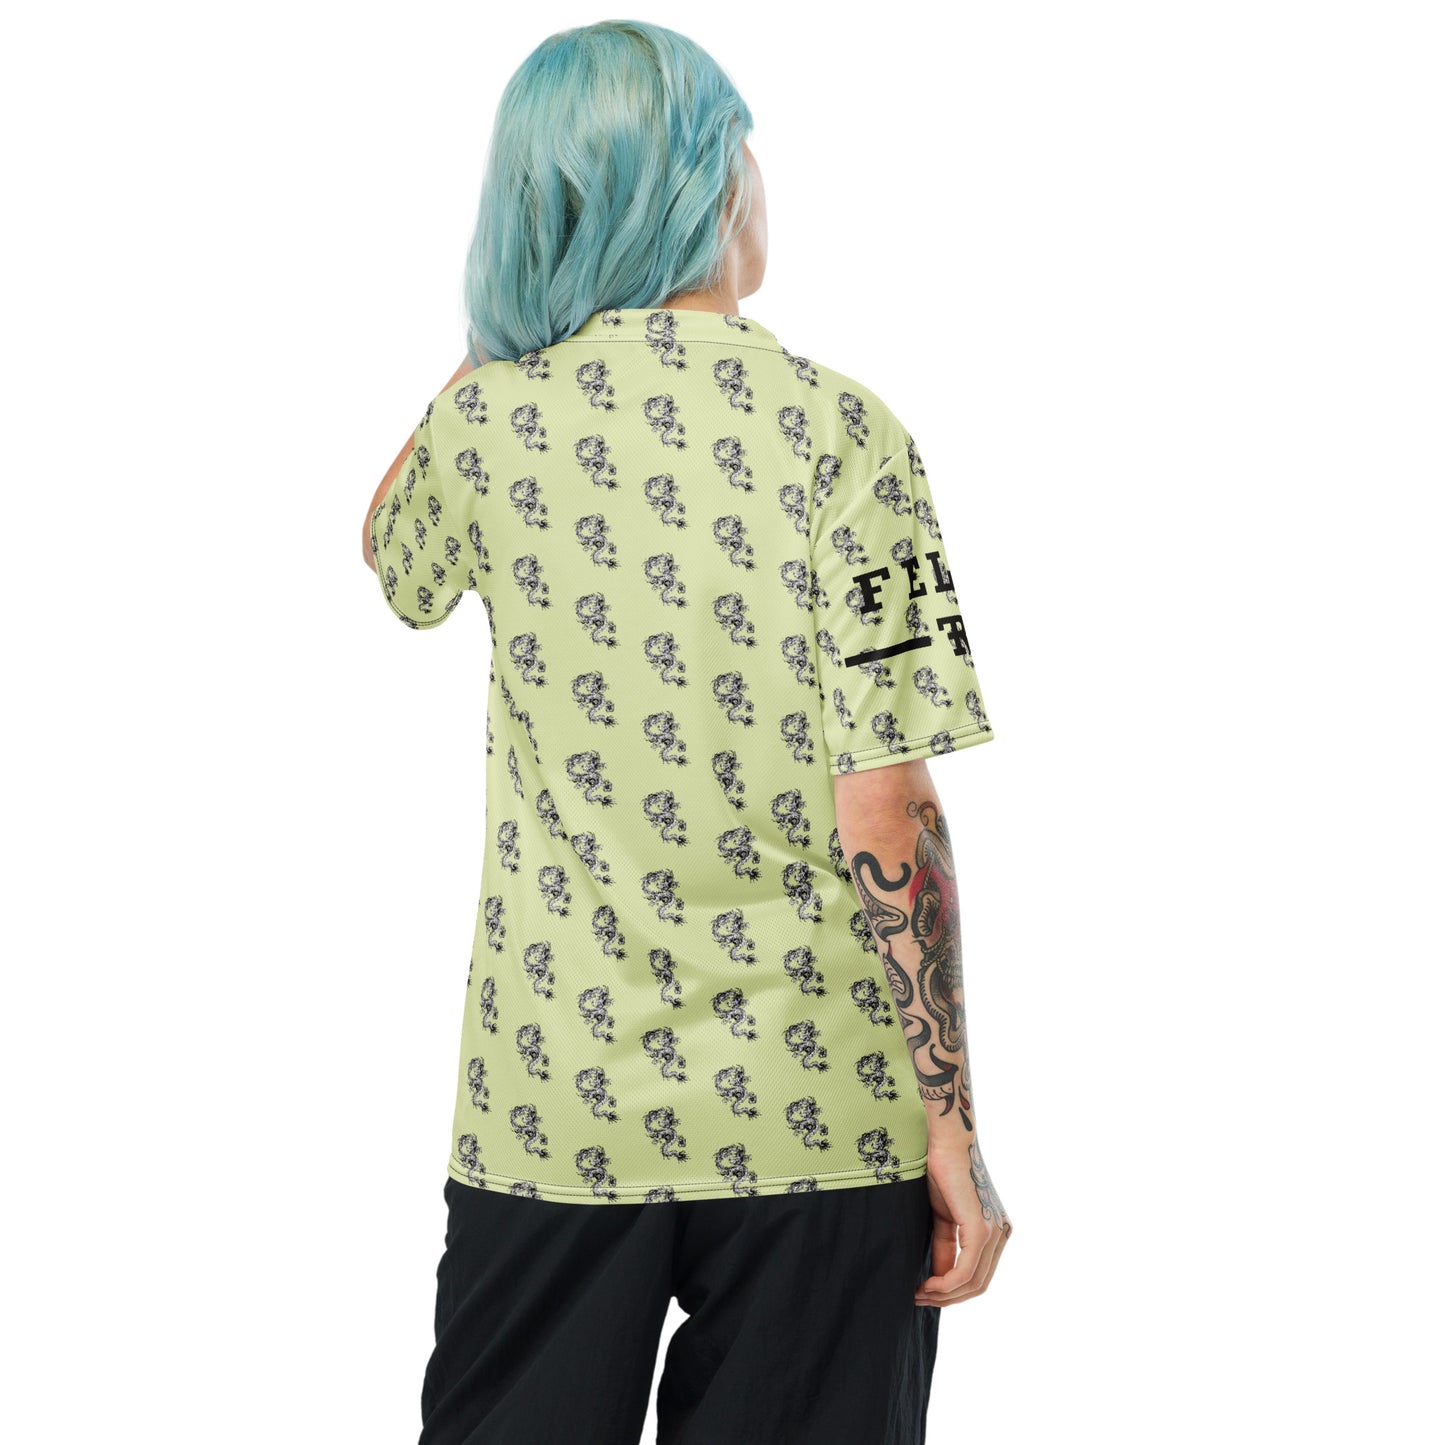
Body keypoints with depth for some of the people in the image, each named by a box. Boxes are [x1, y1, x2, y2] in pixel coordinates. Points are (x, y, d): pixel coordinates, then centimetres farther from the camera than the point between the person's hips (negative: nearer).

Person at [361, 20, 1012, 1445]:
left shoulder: (489, 418, -1)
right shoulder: (838, 431, -10)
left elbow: (391, 552, 24)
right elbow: (887, 813, -13)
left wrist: (513, 331, 22)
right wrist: (952, 1124, -6)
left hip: (549, 1105, 2)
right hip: (818, 1114, -2)